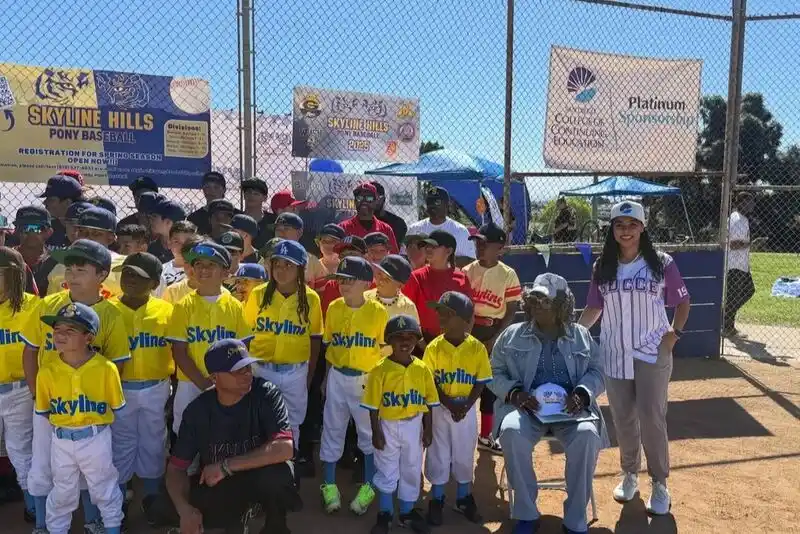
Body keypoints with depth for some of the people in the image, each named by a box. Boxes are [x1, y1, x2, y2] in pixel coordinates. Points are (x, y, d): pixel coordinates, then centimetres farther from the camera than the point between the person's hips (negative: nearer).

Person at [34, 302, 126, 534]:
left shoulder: (106, 368, -15)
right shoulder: (47, 371, -10)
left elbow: (117, 407, -3)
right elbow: (43, 411, 4)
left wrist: (96, 424, -2)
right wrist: (62, 426, 1)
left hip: (96, 439, -2)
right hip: (62, 440, 2)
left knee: (105, 490, 16)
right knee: (62, 493, 20)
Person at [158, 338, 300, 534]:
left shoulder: (266, 394, -21)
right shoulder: (198, 409, -12)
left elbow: (285, 448, -32)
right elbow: (176, 467, -10)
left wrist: (226, 466, -30)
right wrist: (185, 509, -29)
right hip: (216, 483, 3)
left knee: (275, 476, -36)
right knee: (164, 511, -18)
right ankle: (236, 513, 8)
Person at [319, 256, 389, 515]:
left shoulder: (378, 311, -11)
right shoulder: (333, 308, -2)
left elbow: (385, 348, -3)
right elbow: (328, 344, 8)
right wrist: (329, 374, 8)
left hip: (368, 378, -2)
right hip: (337, 377, 3)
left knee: (369, 433, 10)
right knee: (332, 431, 11)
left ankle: (368, 486, 27)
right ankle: (329, 486, 27)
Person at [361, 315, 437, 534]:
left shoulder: (422, 369, -5)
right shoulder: (380, 369, -13)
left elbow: (428, 403, 2)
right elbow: (373, 405, -10)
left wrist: (428, 430, 2)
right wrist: (376, 432, -10)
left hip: (414, 427, 3)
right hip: (388, 426, -3)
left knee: (412, 470, 15)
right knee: (386, 471, 10)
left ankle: (407, 512, 35)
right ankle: (384, 514, 30)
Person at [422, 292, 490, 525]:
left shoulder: (477, 348, -9)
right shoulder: (434, 347, -10)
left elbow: (480, 383, -5)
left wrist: (465, 406, -16)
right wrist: (449, 404, -18)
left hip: (467, 410, 0)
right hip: (440, 409, 0)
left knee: (464, 455, 14)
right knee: (438, 454, 9)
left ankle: (464, 498, 34)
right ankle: (436, 500, 27)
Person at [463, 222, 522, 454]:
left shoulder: (508, 274, -6)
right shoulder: (467, 271, 0)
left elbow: (511, 312, -6)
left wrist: (495, 339, -12)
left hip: (494, 335, -1)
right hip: (468, 332, 1)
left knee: (490, 384, 9)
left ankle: (486, 435, 24)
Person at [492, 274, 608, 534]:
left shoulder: (581, 335, 10)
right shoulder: (512, 335, 6)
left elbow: (597, 372, 10)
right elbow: (494, 372, 7)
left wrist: (582, 393, -10)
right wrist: (514, 392, -12)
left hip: (570, 408, 1)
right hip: (526, 406, 0)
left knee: (587, 436, -32)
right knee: (511, 432, -34)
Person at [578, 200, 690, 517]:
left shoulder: (662, 264, -6)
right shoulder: (602, 268, 2)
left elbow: (682, 302, 3)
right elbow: (594, 308, 8)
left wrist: (675, 332, -10)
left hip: (652, 353, -3)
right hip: (614, 353, 3)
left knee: (652, 419, 0)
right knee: (622, 419, 13)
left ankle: (659, 483, 17)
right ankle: (630, 475, 31)